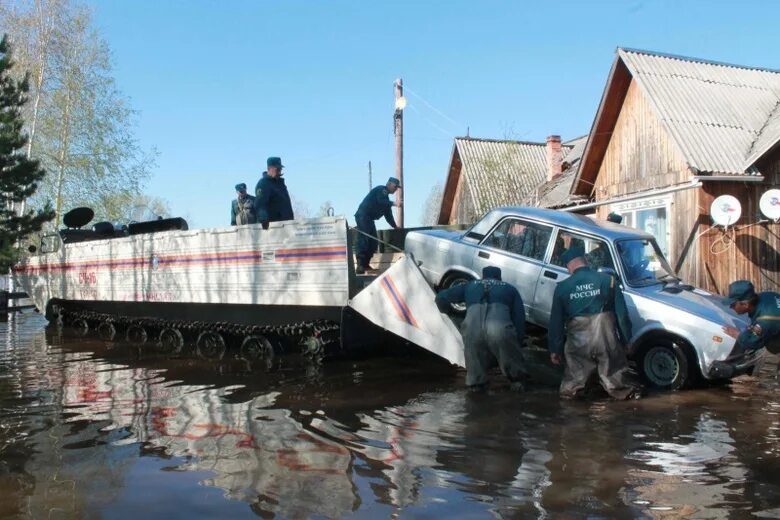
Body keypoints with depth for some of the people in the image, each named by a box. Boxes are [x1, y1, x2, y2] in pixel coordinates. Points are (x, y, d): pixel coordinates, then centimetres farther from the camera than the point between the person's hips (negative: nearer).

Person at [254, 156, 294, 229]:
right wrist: (263, 219, -39)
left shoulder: (280, 182, 19)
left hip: (285, 223, 9)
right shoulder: (263, 184, -10)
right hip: (272, 223, -9)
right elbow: (260, 204, -24)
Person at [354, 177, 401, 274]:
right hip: (363, 216, -10)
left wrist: (394, 226, 27)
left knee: (373, 242, 8)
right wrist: (393, 203, -27)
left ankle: (365, 265, 11)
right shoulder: (381, 190, -2)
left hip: (368, 218, 10)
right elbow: (380, 201, -22)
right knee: (364, 240, -17)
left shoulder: (385, 198, 26)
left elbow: (388, 214, 29)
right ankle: (360, 267, -22)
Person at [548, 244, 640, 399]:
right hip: (607, 340, 1)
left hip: (578, 343, -1)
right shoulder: (607, 280, -3)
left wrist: (555, 349, 10)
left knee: (575, 376, 17)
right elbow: (622, 313, -1)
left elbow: (556, 321, 3)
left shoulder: (562, 288, -1)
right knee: (615, 373, 18)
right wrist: (625, 339, 9)